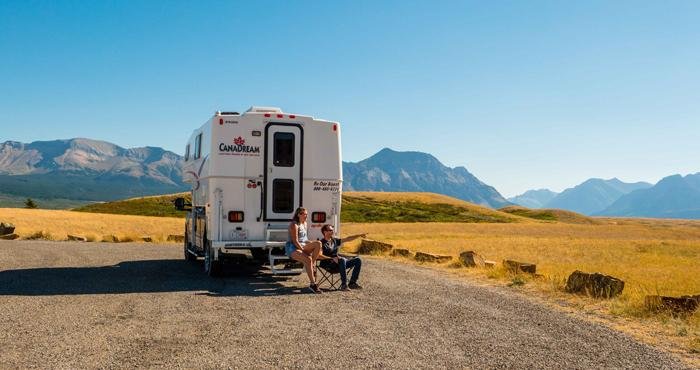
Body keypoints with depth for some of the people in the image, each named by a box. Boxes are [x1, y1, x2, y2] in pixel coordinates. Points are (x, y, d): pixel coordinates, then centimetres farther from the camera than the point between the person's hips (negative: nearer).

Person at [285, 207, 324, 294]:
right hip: (293, 248, -8)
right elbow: (295, 241, -18)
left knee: (318, 244, -18)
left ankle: (311, 265, -14)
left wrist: (312, 244, 4)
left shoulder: (304, 224, 15)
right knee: (308, 259, -33)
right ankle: (312, 284, -29)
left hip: (302, 246, 8)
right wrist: (304, 251, -20)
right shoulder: (294, 225, -13)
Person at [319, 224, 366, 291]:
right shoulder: (322, 243, -4)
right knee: (342, 260, -37)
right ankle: (344, 285, -34)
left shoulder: (335, 240, 18)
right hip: (328, 264, -8)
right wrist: (332, 258, -25)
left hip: (338, 262, 8)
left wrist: (359, 235, 13)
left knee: (357, 260, -4)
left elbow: (347, 239, 20)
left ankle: (352, 283, -6)